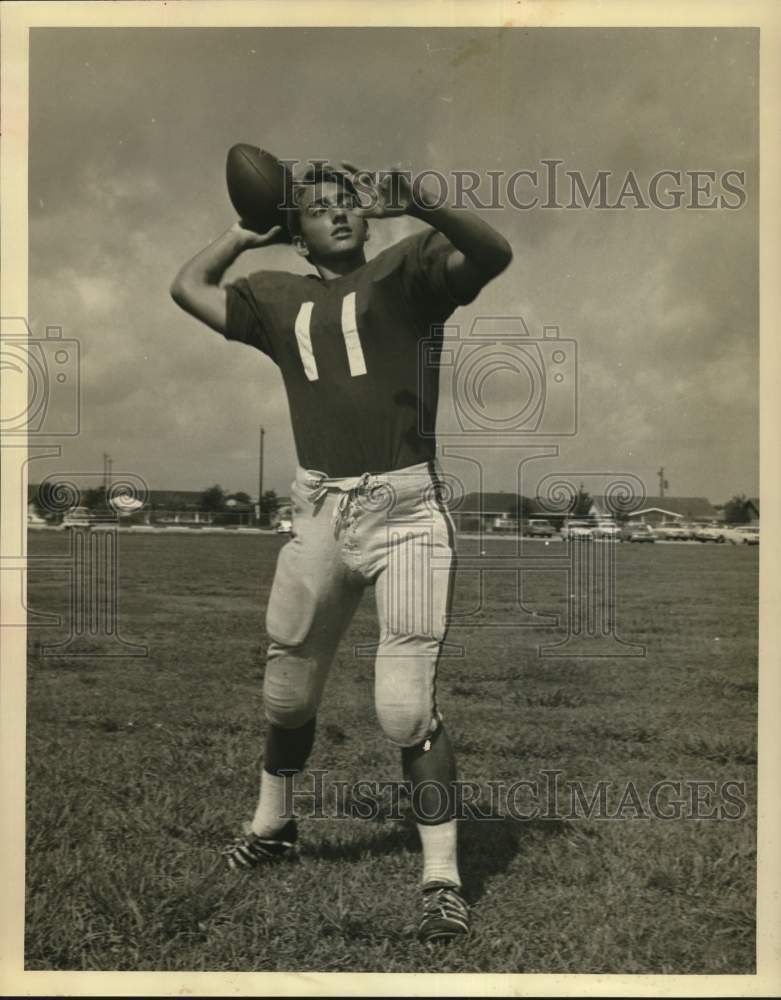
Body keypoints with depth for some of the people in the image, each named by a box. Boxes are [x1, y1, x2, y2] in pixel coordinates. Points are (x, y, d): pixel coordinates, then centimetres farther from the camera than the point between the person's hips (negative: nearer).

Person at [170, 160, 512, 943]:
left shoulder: (405, 270, 3)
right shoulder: (278, 297, 15)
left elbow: (493, 254, -13)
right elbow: (188, 286, 21)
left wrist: (418, 203, -26)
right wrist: (250, 230, 19)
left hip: (404, 506, -4)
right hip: (319, 508, 5)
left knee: (405, 701, -11)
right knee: (288, 684, 17)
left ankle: (442, 878, -1)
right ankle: (271, 823, 41)